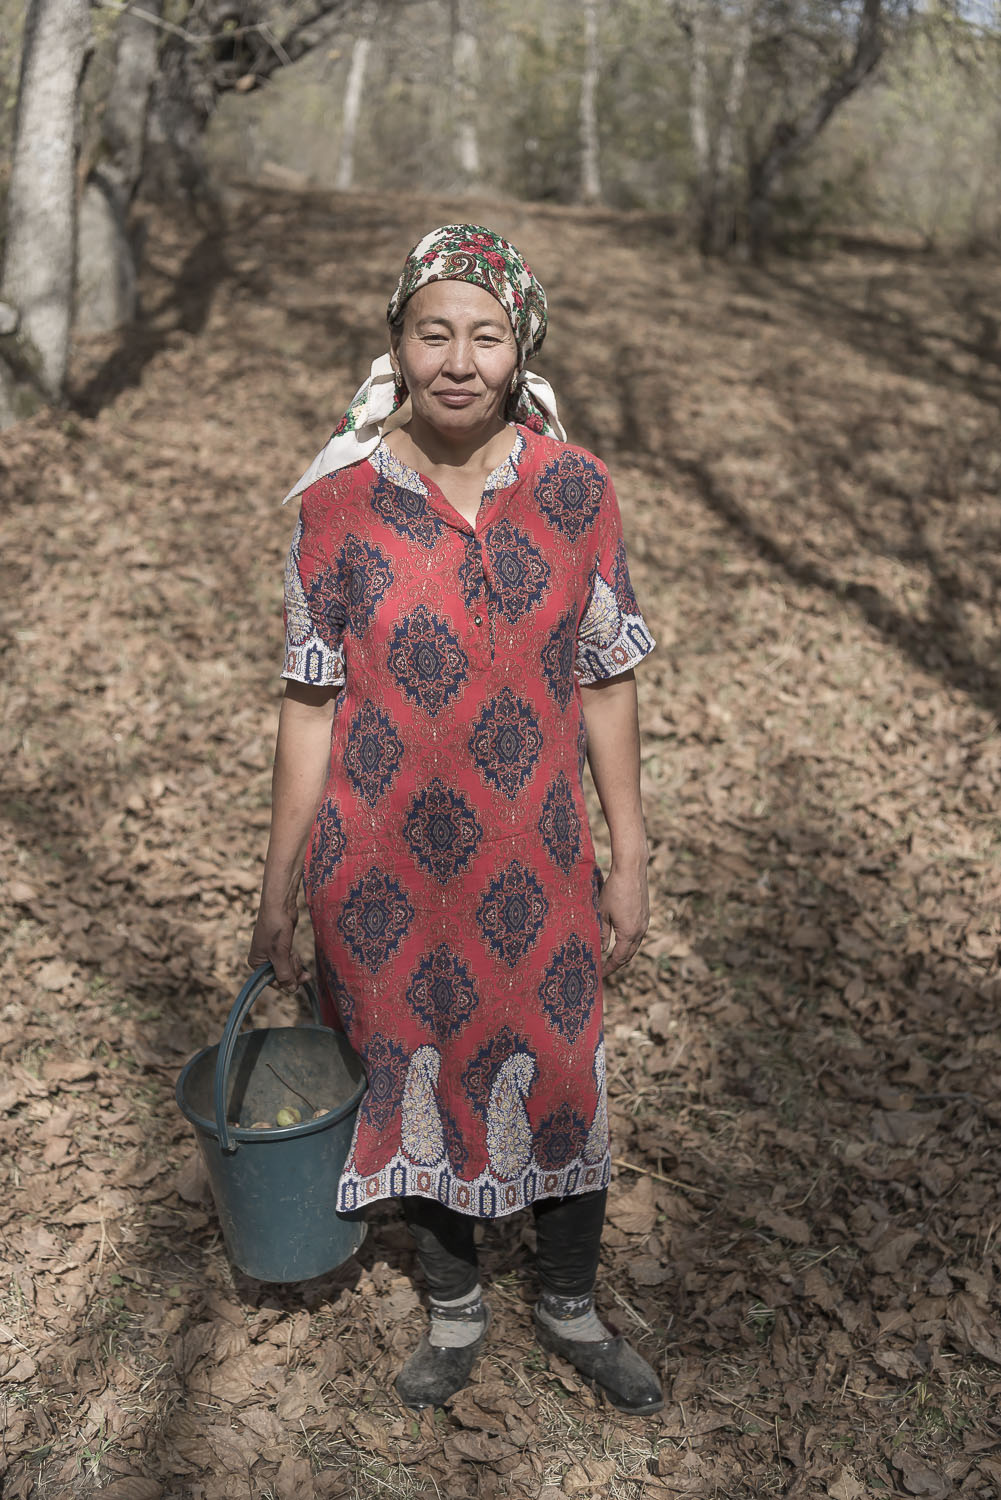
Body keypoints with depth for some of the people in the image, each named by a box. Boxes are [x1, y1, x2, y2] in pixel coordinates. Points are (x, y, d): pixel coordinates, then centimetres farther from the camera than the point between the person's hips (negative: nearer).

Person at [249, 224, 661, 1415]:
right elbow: (311, 703, -4)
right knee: (416, 1084, 16)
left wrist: (629, 860, 2)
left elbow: (605, 683, 0)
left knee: (561, 1083, 14)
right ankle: (454, 1307, 43)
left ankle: (570, 1307, 42)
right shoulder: (338, 501, -8)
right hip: (386, 869, 0)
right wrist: (279, 891, -1)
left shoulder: (575, 489, -6)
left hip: (534, 868, 1)